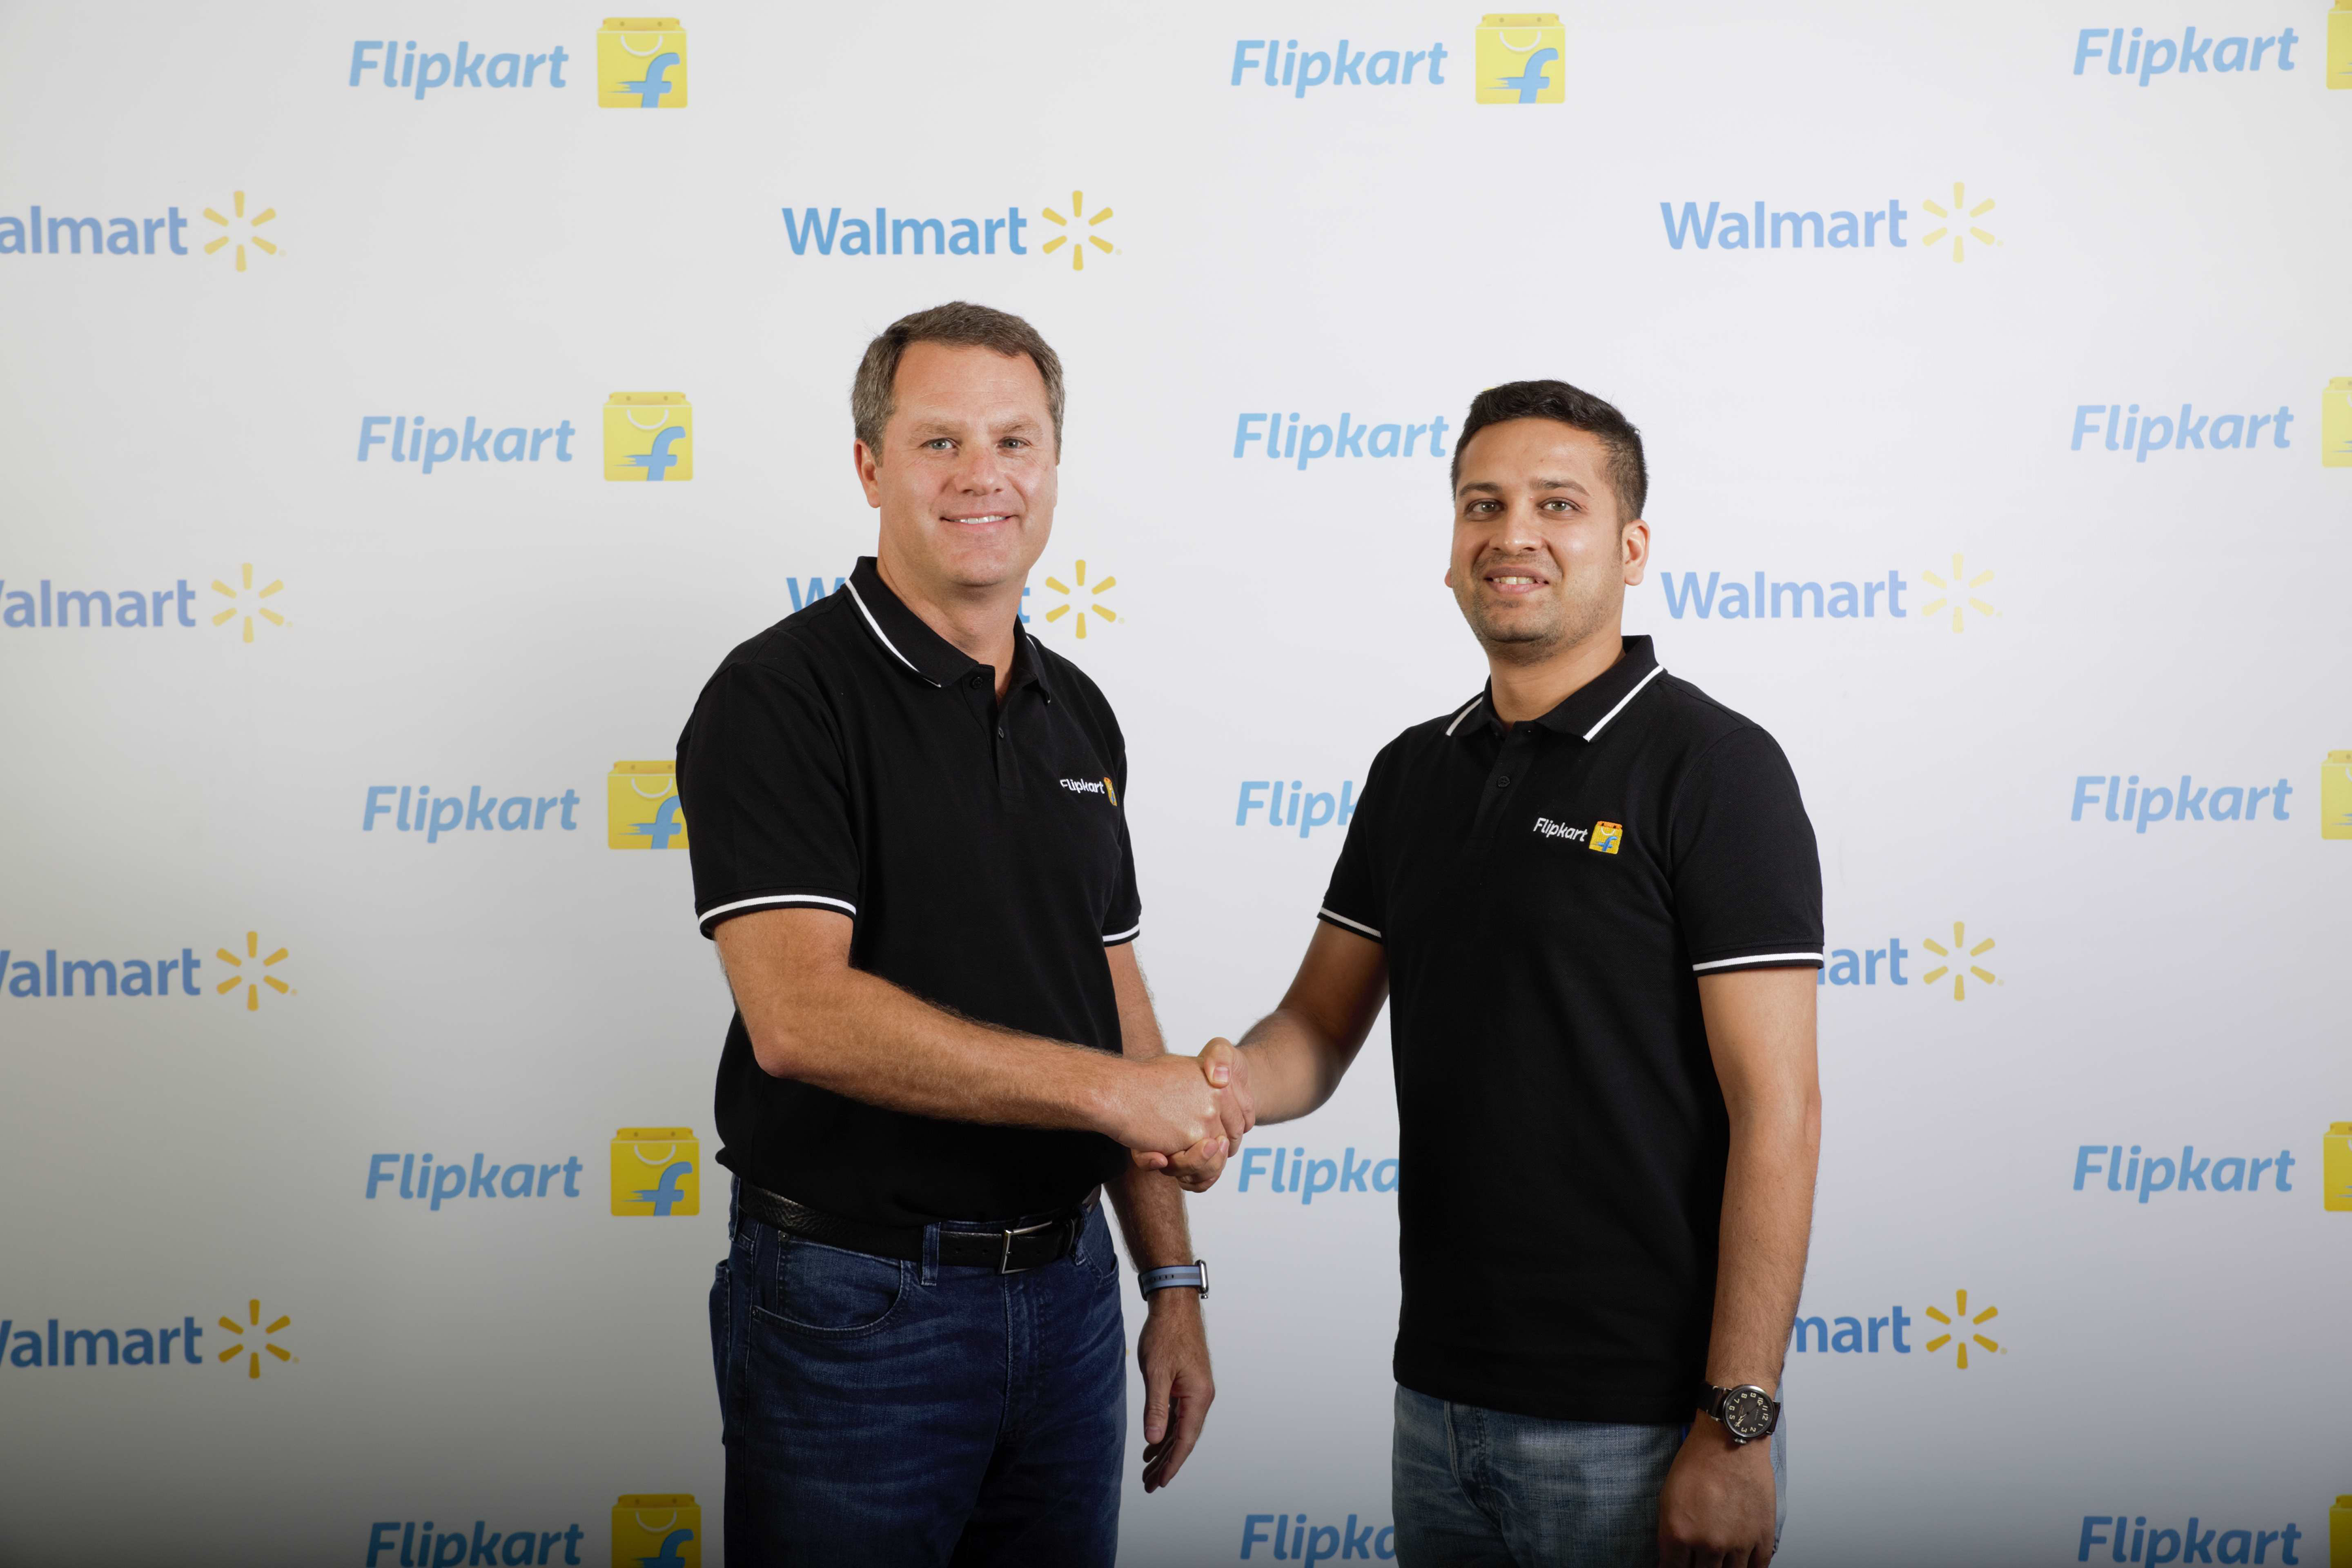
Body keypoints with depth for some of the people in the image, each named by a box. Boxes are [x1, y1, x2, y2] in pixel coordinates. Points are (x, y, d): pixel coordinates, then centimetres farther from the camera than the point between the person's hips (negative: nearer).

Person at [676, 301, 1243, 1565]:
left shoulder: (1078, 715, 10)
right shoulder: (782, 696, -12)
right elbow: (801, 1014, -23)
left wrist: (1173, 1283, 10)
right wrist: (1108, 1086, -21)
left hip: (1063, 1286, 6)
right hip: (855, 1302, -6)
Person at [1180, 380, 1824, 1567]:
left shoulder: (1709, 767, -10)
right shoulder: (1414, 773, 10)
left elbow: (1776, 1110, -14)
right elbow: (1321, 1027, 11)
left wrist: (1737, 1427, -17)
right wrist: (1223, 1088, -12)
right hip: (1439, 1395, 6)